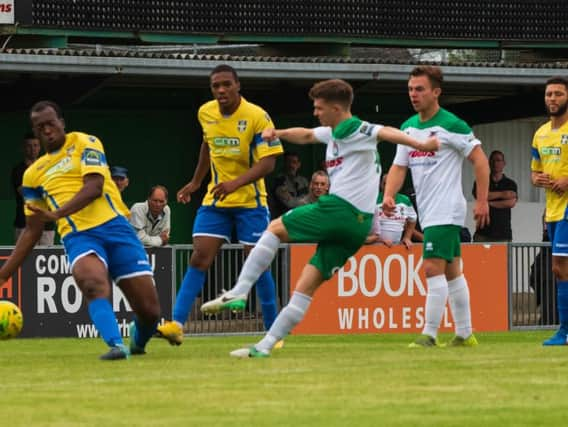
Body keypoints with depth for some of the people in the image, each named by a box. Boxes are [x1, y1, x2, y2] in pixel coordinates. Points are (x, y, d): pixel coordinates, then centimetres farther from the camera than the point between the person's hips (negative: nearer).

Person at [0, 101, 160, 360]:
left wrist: (57, 214, -24)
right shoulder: (33, 174, 18)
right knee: (93, 283, -36)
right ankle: (116, 345, -49)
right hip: (78, 237, 2)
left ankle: (138, 339, 28)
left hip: (114, 225, -2)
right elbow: (33, 230, 23)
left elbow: (94, 187, -9)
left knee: (149, 310, -6)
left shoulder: (84, 144, 7)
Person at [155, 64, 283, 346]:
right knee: (199, 258, -7)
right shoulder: (205, 113, 2)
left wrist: (236, 183, -34)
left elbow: (268, 162, -20)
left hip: (250, 199, -4)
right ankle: (176, 325, -14)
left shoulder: (257, 117, -14)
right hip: (215, 200, 4)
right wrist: (196, 182, 26)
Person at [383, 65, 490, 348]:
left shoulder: (451, 125, -11)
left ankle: (429, 334, -14)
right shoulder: (408, 127, 11)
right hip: (428, 212, 8)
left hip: (446, 211, -8)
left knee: (433, 268, -14)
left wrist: (482, 201, -13)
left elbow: (480, 160, -10)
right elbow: (399, 166, 12)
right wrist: (389, 195, -7)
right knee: (452, 271, 13)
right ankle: (465, 334, 18)